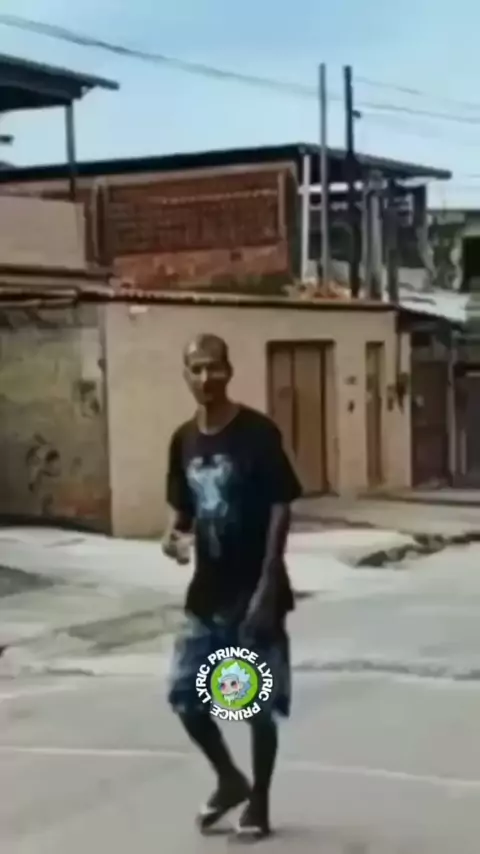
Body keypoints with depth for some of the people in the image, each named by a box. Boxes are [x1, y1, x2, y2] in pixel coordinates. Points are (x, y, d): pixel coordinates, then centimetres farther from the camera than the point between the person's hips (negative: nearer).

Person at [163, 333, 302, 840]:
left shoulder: (258, 433, -13)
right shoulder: (184, 441, 5)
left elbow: (281, 508, -13)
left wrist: (267, 586, -18)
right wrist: (174, 533, -8)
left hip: (255, 592, -6)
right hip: (207, 593, 6)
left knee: (260, 703, 3)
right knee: (183, 694, 7)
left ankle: (258, 805, 21)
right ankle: (229, 780, 29)